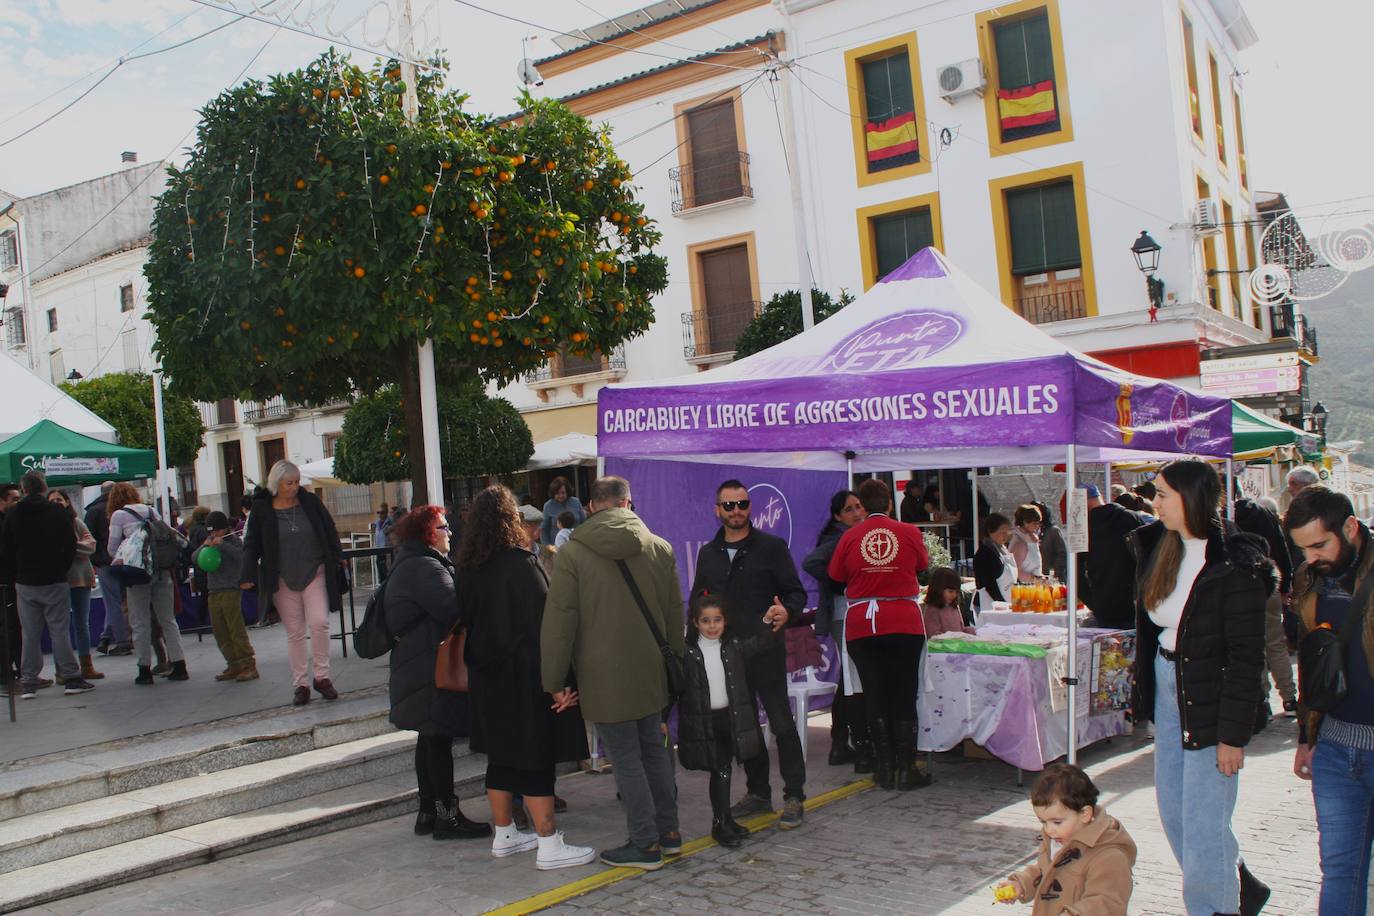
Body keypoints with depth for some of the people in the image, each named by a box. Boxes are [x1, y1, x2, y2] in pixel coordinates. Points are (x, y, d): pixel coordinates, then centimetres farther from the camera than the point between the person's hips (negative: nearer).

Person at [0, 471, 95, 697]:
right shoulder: (57, 511, -5)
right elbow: (71, 545, -4)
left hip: (25, 583, 2)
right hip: (54, 582, -2)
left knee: (29, 634, 6)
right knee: (59, 631, 1)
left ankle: (28, 682, 7)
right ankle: (71, 678, 1)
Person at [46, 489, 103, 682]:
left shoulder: (77, 523, 8)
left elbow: (91, 545, -2)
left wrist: (72, 544, -18)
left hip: (81, 578, 3)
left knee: (82, 623, 11)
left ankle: (86, 666, 19)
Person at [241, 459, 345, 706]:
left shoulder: (310, 502, 1)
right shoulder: (262, 510, -1)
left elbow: (329, 531, 9)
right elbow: (252, 545, 0)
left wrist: (337, 559, 3)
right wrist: (248, 574, -12)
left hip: (314, 574, 0)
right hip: (283, 580, 0)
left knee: (319, 623, -15)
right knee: (294, 633, 6)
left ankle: (321, 677, -1)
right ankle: (301, 684, 14)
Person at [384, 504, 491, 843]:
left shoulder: (410, 566, 18)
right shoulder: (424, 567, -16)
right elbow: (453, 607, -25)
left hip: (419, 669, 11)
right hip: (432, 669, -11)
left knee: (430, 739, 14)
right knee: (439, 740, -5)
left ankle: (428, 813, 21)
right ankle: (447, 817, 1)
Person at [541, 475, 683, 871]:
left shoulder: (572, 553, -10)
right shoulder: (659, 548, 2)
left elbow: (558, 622, -10)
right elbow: (675, 613, 9)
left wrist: (554, 680, -3)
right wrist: (674, 659, 19)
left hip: (603, 676, -5)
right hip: (650, 672, 5)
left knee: (626, 758, 3)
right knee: (654, 749, 18)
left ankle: (646, 844, 10)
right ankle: (669, 831, 28)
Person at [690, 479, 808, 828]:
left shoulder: (771, 546, 0)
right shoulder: (708, 553, 13)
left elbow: (796, 592, -1)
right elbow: (697, 600, 19)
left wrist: (787, 611, -24)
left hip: (765, 651, -5)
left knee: (781, 723, -4)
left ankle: (794, 797, 4)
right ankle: (758, 792, 24)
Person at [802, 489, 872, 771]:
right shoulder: (838, 538, -13)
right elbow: (811, 563, -26)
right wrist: (841, 586, -18)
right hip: (845, 614, -10)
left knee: (849, 681, 14)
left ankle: (840, 747, 23)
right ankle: (862, 750, -5)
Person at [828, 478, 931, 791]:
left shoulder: (850, 536, -2)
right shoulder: (909, 532, -1)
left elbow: (836, 575, 7)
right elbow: (922, 567, 14)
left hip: (861, 624, 1)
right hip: (904, 622, -1)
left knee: (875, 697, 8)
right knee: (904, 695, 5)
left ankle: (885, 768, 13)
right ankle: (906, 770, 8)